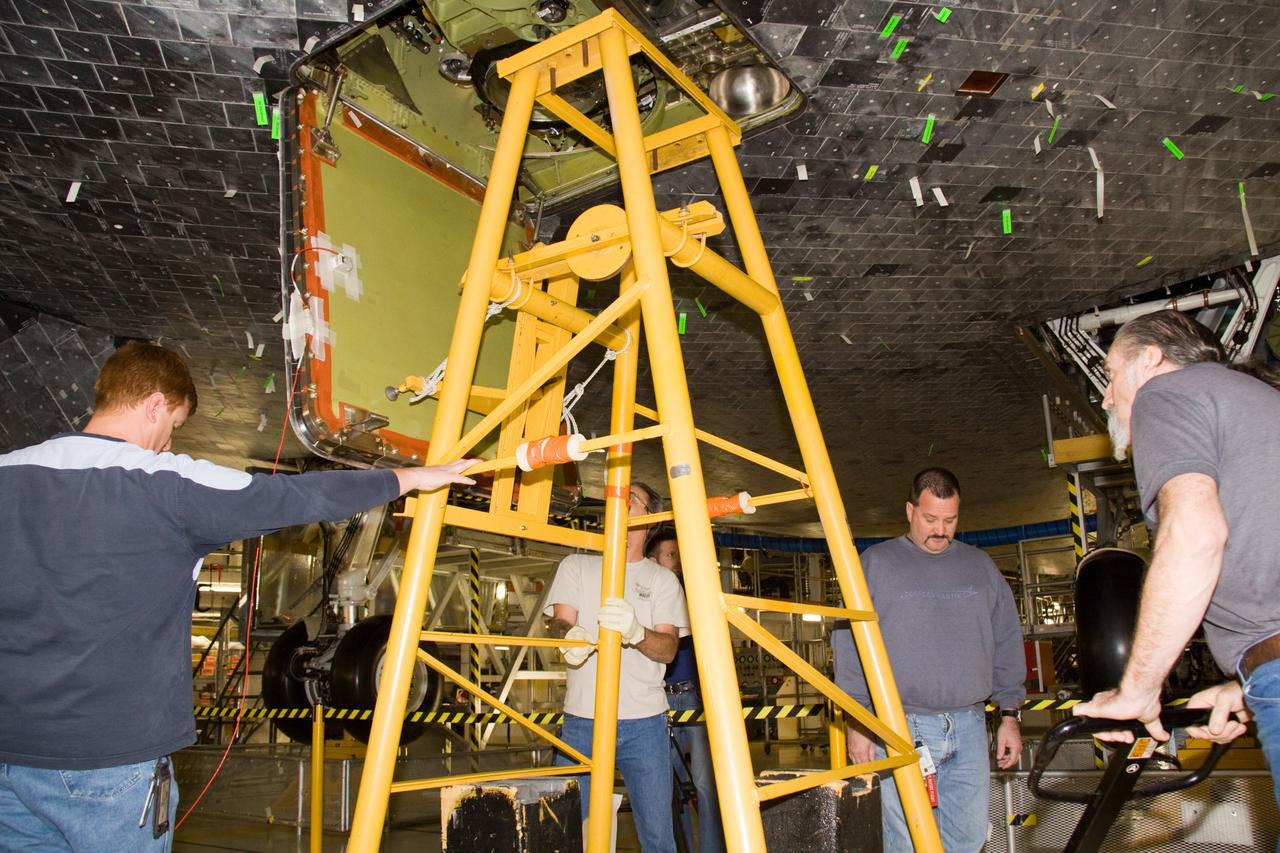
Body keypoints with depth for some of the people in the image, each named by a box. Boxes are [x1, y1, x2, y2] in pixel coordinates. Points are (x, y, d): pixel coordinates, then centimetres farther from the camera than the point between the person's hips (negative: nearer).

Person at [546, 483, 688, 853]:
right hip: (580, 720, 1)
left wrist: (636, 632, -26)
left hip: (644, 724, 0)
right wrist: (570, 634, -26)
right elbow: (560, 621, -1)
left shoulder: (663, 580, 7)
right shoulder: (576, 566, 11)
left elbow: (668, 649, -4)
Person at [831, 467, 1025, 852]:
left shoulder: (980, 565, 14)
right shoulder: (876, 563, 2)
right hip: (902, 729, -4)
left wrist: (1009, 715, 12)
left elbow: (1007, 645, 17)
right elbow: (849, 647, -2)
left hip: (970, 727, 4)